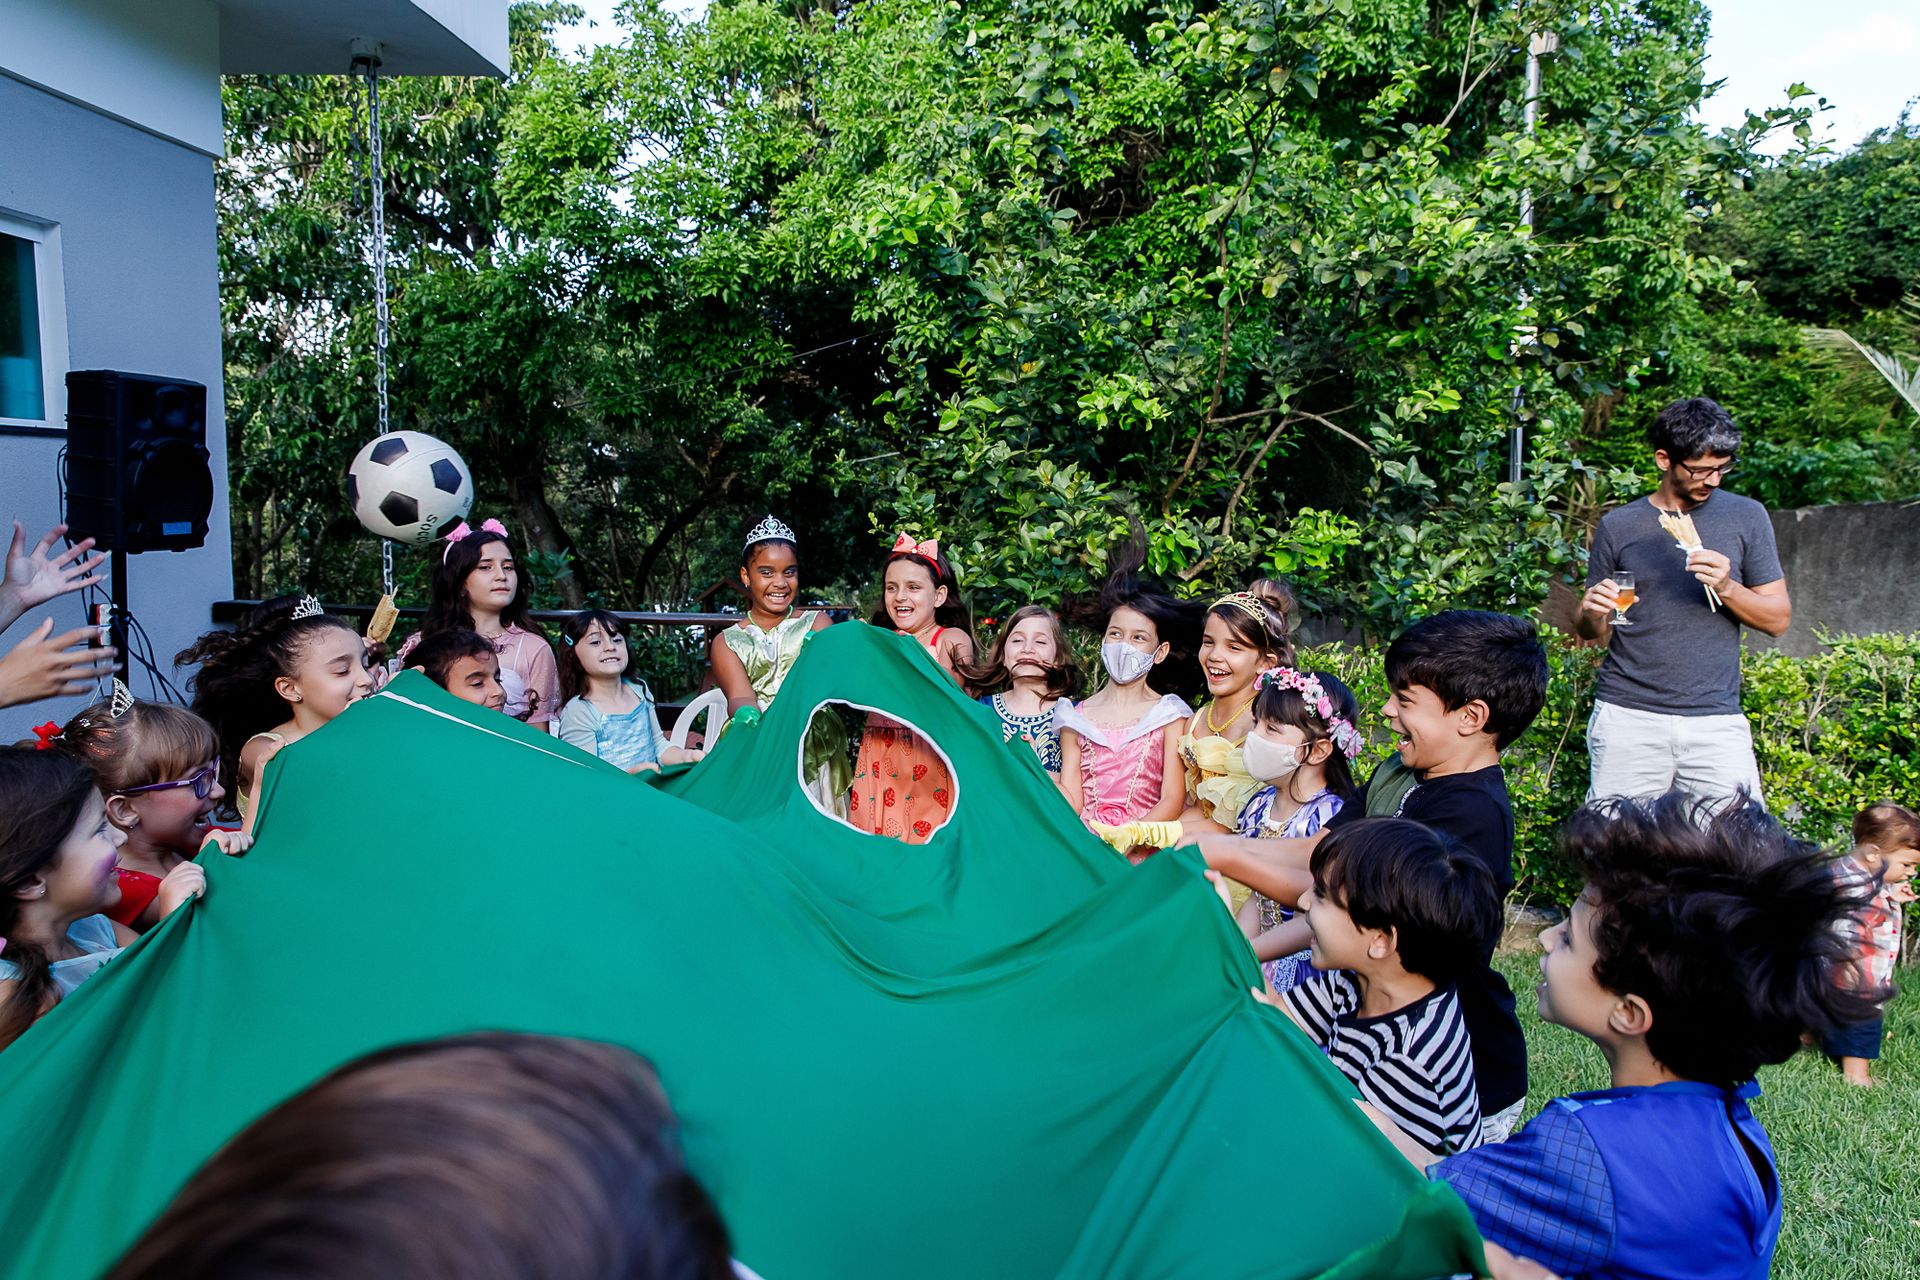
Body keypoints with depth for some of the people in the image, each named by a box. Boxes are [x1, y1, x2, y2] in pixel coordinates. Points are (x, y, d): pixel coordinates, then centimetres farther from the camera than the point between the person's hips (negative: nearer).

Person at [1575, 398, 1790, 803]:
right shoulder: (1619, 526, 7)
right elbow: (1590, 631, 12)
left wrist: (1726, 587, -10)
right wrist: (1592, 612, -11)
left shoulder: (1746, 517, 8)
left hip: (1716, 721, 1)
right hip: (1628, 719, 0)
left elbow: (1778, 618, 8)